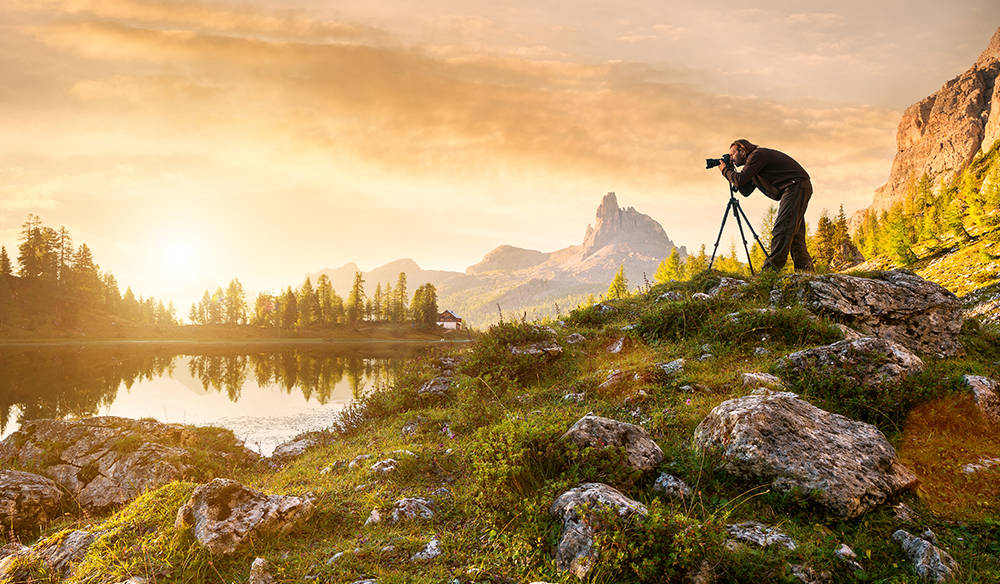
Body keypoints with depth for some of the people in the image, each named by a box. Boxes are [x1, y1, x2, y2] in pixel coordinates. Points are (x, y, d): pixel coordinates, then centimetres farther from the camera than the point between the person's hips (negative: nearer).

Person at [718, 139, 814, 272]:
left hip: (796, 187, -11)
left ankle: (771, 269, -20)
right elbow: (746, 191, 21)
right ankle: (805, 269, 7)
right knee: (794, 233, 9)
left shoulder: (757, 155, -8)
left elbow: (740, 180, -17)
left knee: (782, 229, -15)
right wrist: (731, 172, 16)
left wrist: (725, 170, 1)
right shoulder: (755, 160, 23)